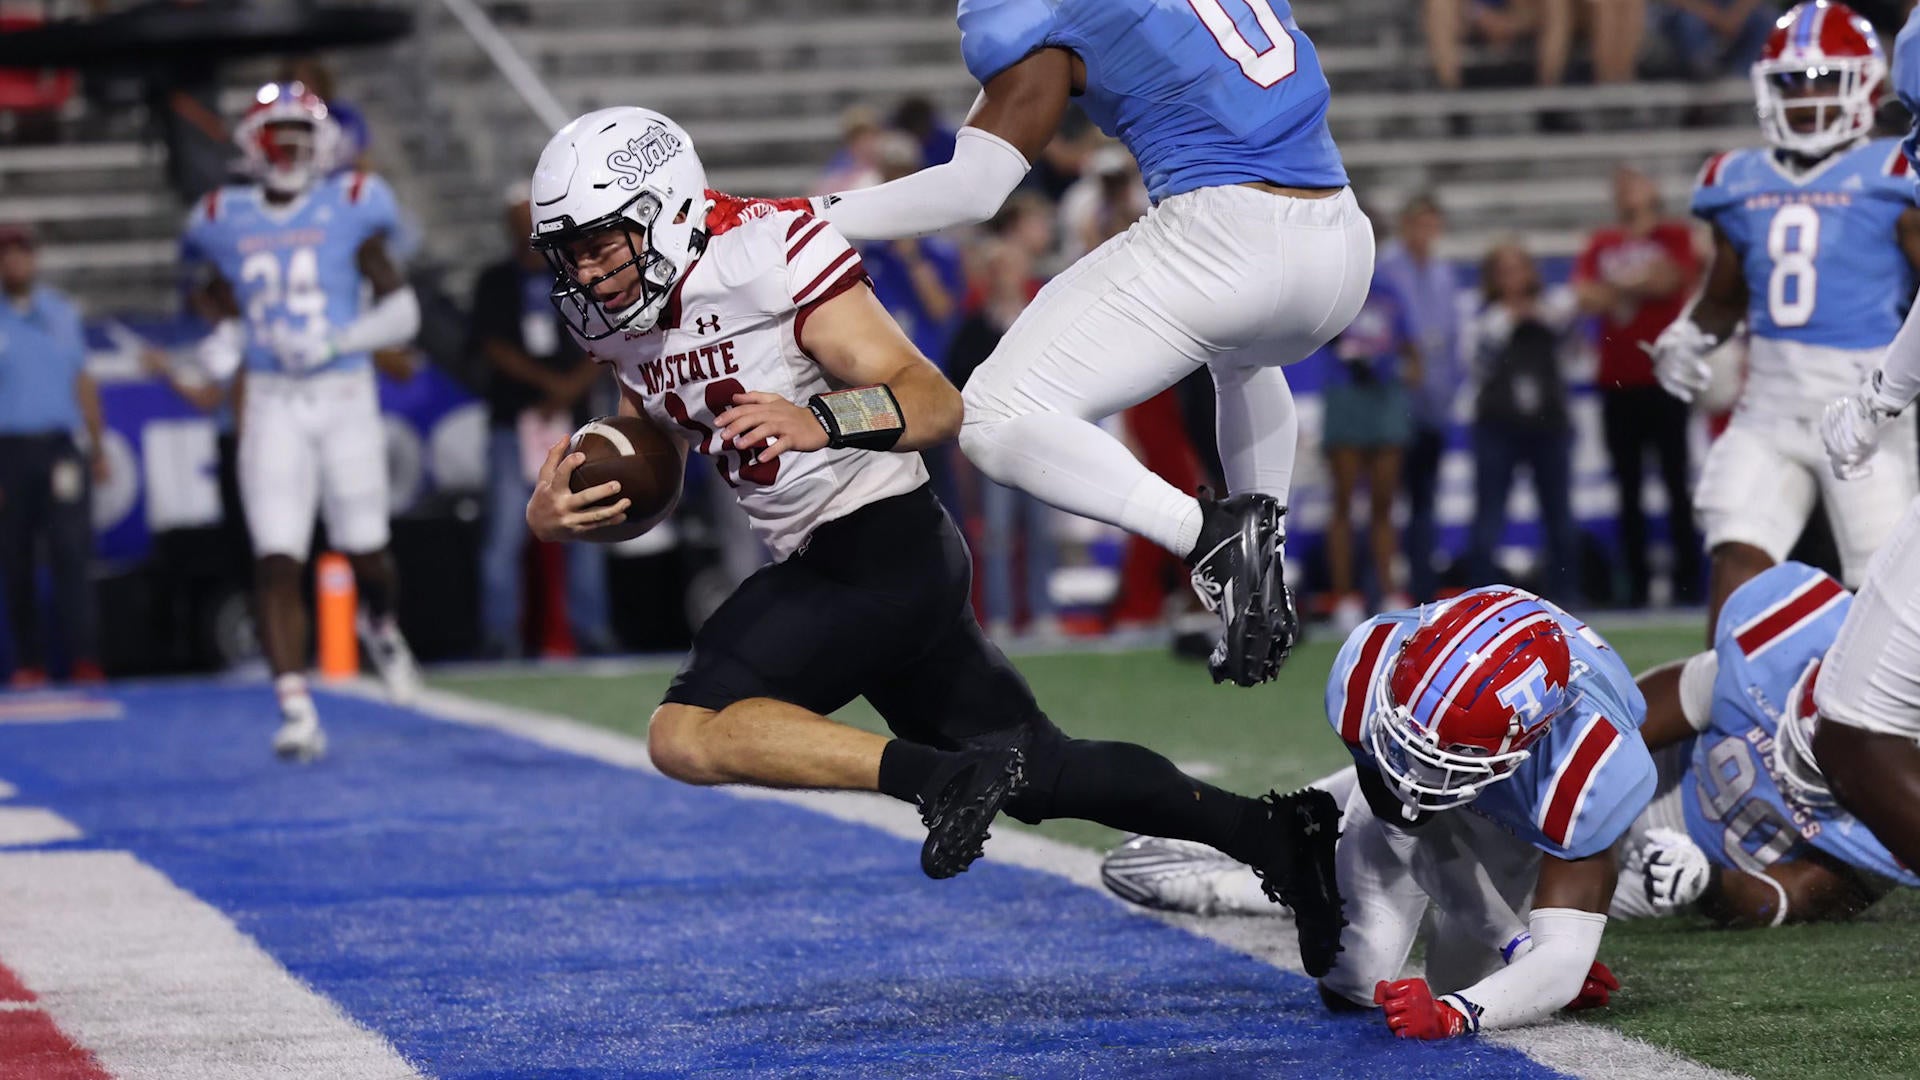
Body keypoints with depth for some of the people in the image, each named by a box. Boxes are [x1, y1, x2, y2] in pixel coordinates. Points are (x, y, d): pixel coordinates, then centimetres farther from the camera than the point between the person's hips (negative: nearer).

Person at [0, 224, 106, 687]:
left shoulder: (62, 312, 13)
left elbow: (82, 383, 19)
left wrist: (98, 447, 16)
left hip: (58, 448, 1)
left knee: (70, 552, -11)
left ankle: (82, 659, -14)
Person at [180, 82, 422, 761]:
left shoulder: (348, 209, -2)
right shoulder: (226, 221, 6)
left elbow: (401, 311, -2)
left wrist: (338, 341, -16)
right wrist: (224, 343, 1)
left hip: (344, 397, -1)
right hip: (271, 405, 1)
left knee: (365, 552, 8)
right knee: (277, 562, -10)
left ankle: (382, 627, 44)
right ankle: (296, 713, -11)